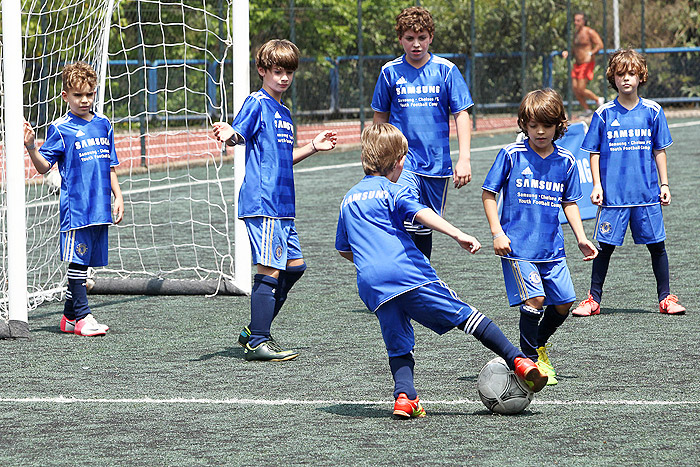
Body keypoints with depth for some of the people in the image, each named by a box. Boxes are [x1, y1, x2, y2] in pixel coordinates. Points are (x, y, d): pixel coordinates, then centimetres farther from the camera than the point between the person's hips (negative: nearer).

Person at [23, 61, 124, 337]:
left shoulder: (103, 125, 12)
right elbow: (44, 166, -8)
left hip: (100, 207, 5)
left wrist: (118, 197, 14)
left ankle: (69, 317, 17)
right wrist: (31, 147, -25)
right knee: (78, 260, -6)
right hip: (75, 207, -5)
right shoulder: (61, 129, -4)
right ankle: (82, 316, -3)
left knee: (86, 261, 9)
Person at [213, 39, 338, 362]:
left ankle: (255, 331, 20)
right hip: (262, 201, -10)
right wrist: (229, 136, -42)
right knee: (270, 269, -11)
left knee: (294, 266, 13)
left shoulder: (284, 112, 20)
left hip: (282, 203, 10)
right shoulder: (257, 103, -6)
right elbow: (237, 136, -21)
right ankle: (258, 342, -8)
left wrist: (313, 147, 23)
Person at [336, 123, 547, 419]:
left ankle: (403, 395, -12)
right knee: (465, 315, -2)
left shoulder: (348, 200, 24)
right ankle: (519, 361, -8)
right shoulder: (392, 192, 5)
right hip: (408, 271, -5)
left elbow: (344, 250, 31)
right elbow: (421, 213, -15)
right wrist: (457, 234, -26)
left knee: (399, 347, 10)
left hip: (372, 286, 5)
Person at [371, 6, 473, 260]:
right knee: (406, 224, -21)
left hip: (436, 163, 1)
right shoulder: (390, 72, 1)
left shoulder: (446, 70, -1)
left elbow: (461, 115, -1)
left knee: (425, 229, 10)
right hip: (402, 160, -1)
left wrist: (464, 159, -10)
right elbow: (380, 117, 12)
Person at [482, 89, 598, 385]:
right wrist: (497, 233, -8)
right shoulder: (511, 155, -6)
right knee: (534, 299, -16)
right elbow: (488, 193, 0)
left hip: (552, 247, 5)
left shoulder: (566, 161, 6)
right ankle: (530, 359, 2)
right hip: (518, 246, -5)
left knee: (563, 303, 5)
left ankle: (539, 345, 33)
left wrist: (581, 238, 9)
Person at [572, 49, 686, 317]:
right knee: (605, 246, 2)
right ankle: (594, 299, 12)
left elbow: (659, 151, 10)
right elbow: (594, 153, 5)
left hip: (647, 193, 1)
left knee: (657, 245, 5)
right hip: (613, 194, -1)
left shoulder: (653, 112, 3)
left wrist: (664, 184, 6)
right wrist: (597, 185, -2)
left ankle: (666, 298, 15)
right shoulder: (604, 114, 0)